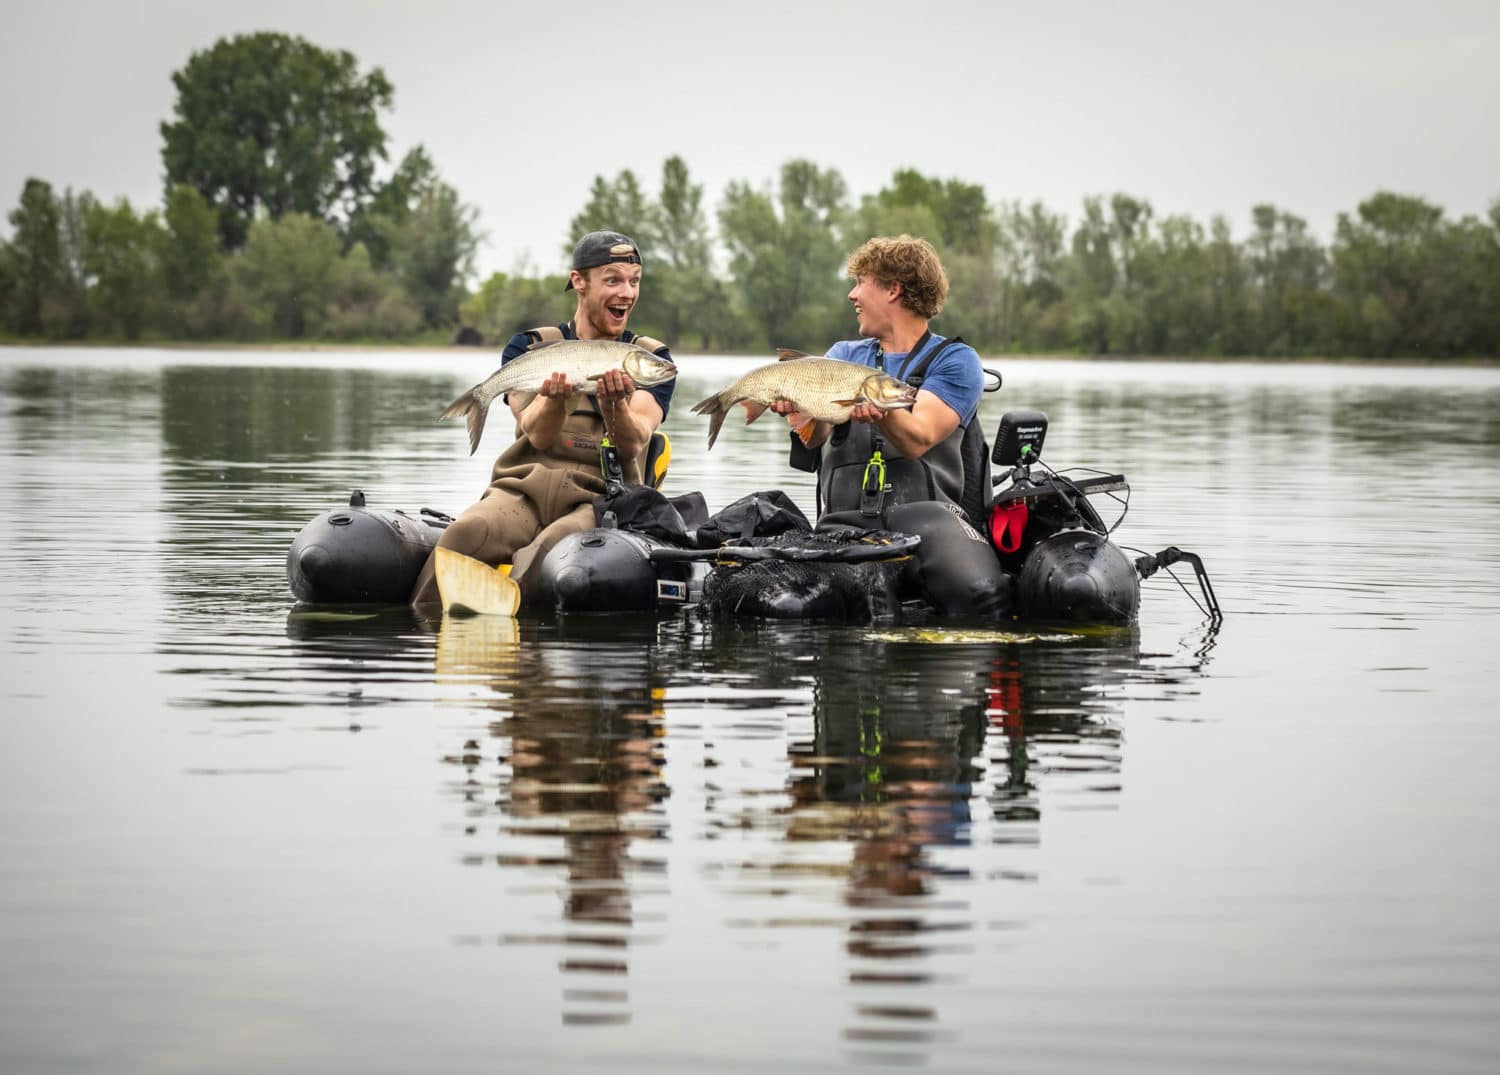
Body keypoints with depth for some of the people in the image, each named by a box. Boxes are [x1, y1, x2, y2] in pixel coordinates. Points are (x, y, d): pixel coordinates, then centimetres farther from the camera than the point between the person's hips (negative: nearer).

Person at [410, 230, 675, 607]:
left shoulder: (652, 359, 13)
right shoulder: (530, 347, 14)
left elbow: (632, 446, -5)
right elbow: (537, 435, -4)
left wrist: (615, 406, -27)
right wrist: (556, 399, -27)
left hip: (600, 497, -1)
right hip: (525, 487, 1)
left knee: (558, 544, -38)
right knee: (466, 533, -33)